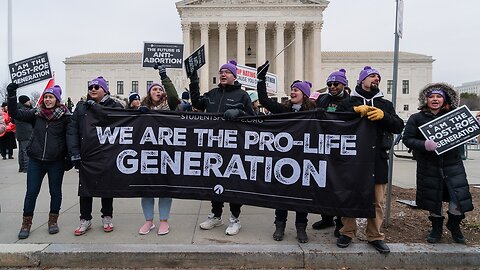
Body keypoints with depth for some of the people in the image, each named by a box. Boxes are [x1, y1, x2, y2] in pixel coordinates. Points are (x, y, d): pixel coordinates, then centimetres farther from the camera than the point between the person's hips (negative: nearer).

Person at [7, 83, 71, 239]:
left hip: (56, 162, -3)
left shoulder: (65, 116, -7)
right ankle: (26, 223, 22)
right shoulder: (36, 113, 4)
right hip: (36, 161, 3)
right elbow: (15, 114, 2)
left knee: (55, 192, 10)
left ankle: (53, 221, 27)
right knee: (31, 192, 7)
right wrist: (11, 96, -10)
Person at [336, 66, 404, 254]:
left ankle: (375, 236, 19)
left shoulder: (385, 104, 17)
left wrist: (383, 116, -11)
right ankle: (347, 233, 18)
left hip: (377, 159, 2)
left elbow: (399, 127, 6)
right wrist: (355, 110, -14)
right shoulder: (348, 102, 10)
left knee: (377, 201, 6)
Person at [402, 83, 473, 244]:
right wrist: (424, 145, -21)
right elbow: (407, 139, -4)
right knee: (433, 200, 10)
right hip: (429, 167, -1)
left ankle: (454, 225, 29)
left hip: (452, 165, 1)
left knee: (459, 198, 0)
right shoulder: (416, 119, 1)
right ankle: (436, 228, 32)